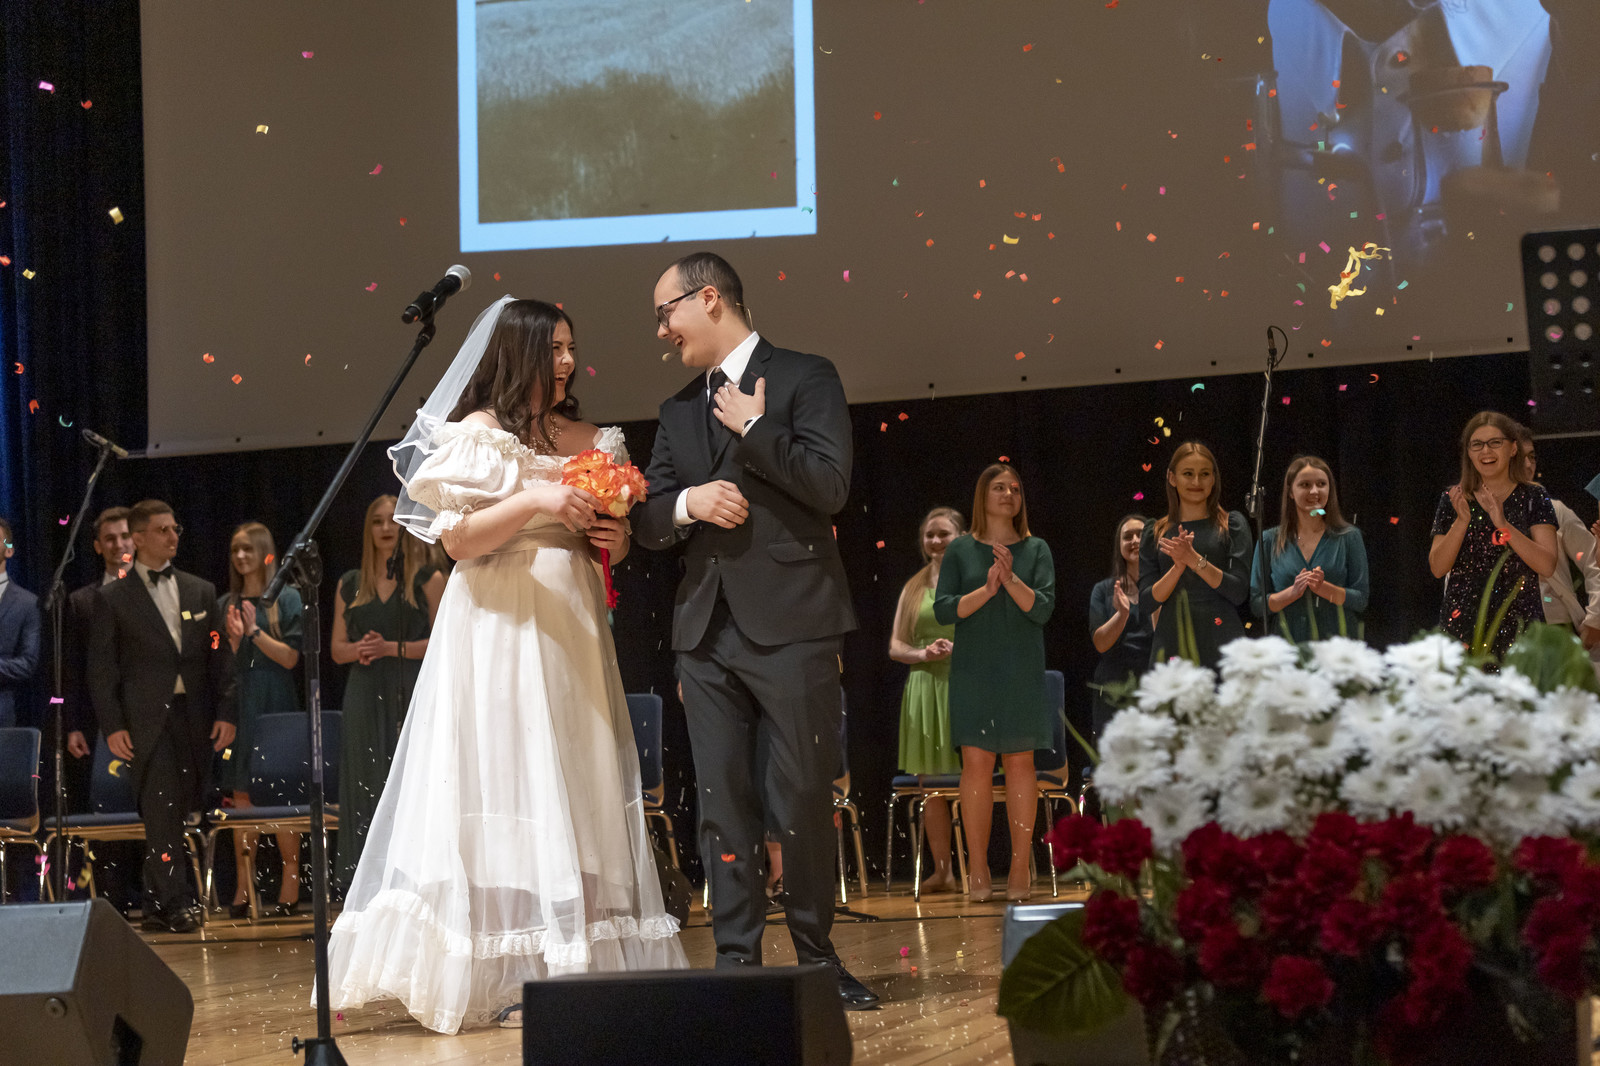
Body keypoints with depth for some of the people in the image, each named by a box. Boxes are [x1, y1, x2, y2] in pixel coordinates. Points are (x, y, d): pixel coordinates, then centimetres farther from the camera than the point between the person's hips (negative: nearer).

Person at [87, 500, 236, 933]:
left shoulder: (200, 591, 15)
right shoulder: (112, 599, 4)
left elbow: (219, 656, 14)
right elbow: (101, 669, 2)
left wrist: (225, 713, 4)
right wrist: (112, 726, -6)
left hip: (194, 719, 4)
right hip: (146, 720, -4)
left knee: (175, 812, 4)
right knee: (160, 811, -12)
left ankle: (156, 905, 12)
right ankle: (176, 903, -14)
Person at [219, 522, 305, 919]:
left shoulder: (286, 599, 2)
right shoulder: (226, 604, 13)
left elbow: (290, 657, -4)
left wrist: (255, 632, -11)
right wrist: (234, 639, -7)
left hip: (275, 703, -4)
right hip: (238, 704, 4)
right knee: (242, 796, 1)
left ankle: (290, 888, -3)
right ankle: (243, 888, 3)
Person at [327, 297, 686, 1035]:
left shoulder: (587, 439, 14)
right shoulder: (477, 433, -2)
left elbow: (609, 537, 22)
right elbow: (456, 537, -10)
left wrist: (615, 539, 0)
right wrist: (532, 502, -20)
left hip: (571, 626, 6)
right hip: (500, 630, -6)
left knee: (579, 787, 3)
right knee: (505, 780, -8)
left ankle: (580, 964, 5)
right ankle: (507, 975, -8)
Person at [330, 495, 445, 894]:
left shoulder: (427, 580, 4)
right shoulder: (350, 585, 14)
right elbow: (337, 649, 15)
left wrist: (393, 648, -12)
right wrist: (361, 649, -7)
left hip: (412, 697, -3)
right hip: (365, 698, 3)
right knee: (366, 788, -1)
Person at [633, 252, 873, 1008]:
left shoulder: (805, 378, 2)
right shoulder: (678, 411, 19)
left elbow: (830, 485, -11)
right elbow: (647, 522, 14)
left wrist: (754, 429, -9)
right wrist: (687, 503, -6)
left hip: (791, 626, -5)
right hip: (708, 630, 5)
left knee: (802, 799, -2)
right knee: (723, 802, 2)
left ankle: (816, 954, 10)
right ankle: (737, 959, 5)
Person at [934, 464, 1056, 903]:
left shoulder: (1035, 550, 8)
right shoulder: (961, 550, 7)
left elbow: (1043, 608, -3)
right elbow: (943, 609, -1)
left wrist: (1011, 580, -17)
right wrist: (986, 590, -15)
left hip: (1022, 672, 1)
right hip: (973, 670, 0)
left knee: (1020, 763, -1)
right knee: (976, 764, -6)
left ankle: (1021, 867, 3)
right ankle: (977, 869, -1)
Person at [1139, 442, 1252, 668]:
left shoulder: (1232, 524, 7)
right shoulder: (1154, 533, 12)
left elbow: (1239, 593, -3)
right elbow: (1146, 603, 6)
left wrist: (1194, 559, -12)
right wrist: (1178, 567, -10)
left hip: (1221, 646, -1)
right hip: (1171, 644, 2)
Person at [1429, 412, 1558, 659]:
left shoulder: (1533, 497, 4)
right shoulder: (1453, 498, 9)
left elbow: (1547, 566, -8)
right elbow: (1438, 568, 2)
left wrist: (1503, 524, -17)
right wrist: (1462, 521, -12)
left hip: (1518, 624, -1)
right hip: (1463, 621, 1)